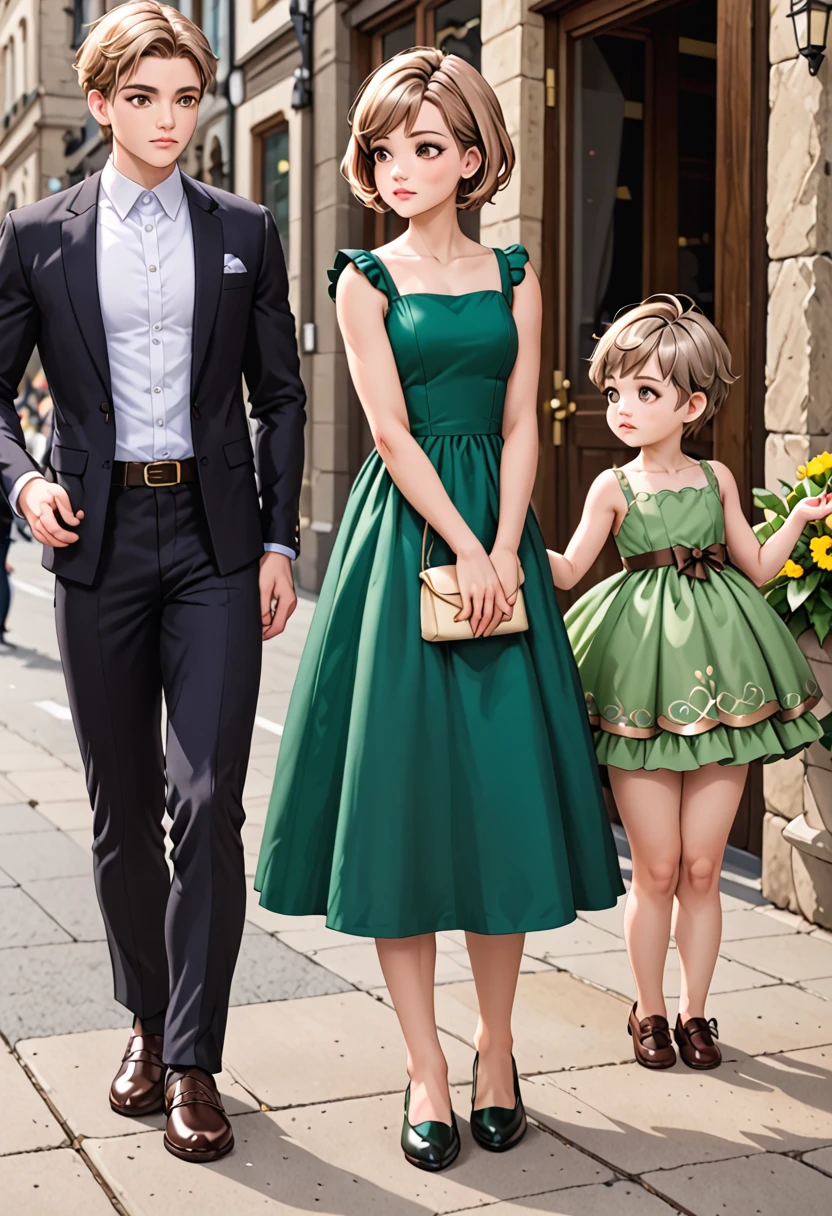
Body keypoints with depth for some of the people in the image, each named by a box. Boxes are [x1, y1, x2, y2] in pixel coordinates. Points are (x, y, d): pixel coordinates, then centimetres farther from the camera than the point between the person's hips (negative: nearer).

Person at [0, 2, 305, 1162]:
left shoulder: (245, 232, 8)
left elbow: (280, 396, 9)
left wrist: (279, 541, 1)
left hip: (215, 538, -1)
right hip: (99, 540, 1)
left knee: (206, 802, -9)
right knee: (121, 811, 10)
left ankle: (194, 1061, 3)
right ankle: (148, 1022, 28)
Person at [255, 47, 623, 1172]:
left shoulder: (514, 278, 11)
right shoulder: (366, 280, 5)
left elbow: (520, 427, 4)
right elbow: (392, 432, -4)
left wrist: (502, 555, -10)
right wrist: (462, 549, -13)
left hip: (497, 539, 2)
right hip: (402, 543, -2)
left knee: (501, 795, 2)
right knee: (401, 797, -2)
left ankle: (496, 1051, 16)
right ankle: (427, 1071, 8)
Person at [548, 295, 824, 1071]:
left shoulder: (716, 479, 8)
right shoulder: (614, 487, 2)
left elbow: (757, 568, 15)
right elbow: (567, 570, -3)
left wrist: (801, 518, 4)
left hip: (717, 671, 2)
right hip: (642, 673, -2)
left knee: (701, 868, 6)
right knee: (655, 868, 3)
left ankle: (695, 1012, 21)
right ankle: (649, 1012, 21)